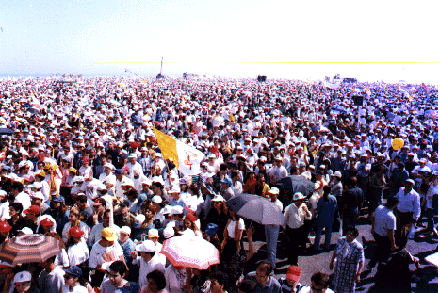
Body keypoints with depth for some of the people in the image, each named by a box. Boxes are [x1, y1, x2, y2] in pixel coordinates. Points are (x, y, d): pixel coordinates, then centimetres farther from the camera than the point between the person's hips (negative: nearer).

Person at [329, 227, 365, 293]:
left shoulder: (358, 247, -26)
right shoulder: (341, 241, -12)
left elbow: (361, 262, -25)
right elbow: (336, 251, 4)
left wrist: (358, 274, -31)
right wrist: (332, 261, 13)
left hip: (350, 272, -4)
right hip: (339, 268, 4)